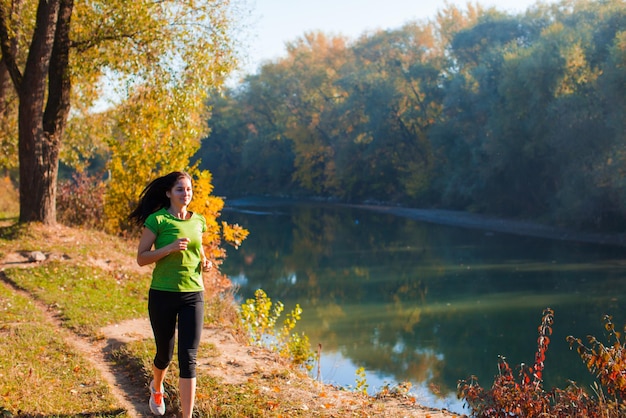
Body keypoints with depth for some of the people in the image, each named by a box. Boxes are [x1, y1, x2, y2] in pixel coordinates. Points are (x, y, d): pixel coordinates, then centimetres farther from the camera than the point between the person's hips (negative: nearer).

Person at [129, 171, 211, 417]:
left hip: (193, 295, 2)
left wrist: (204, 262, 2)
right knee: (165, 354, 14)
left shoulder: (198, 221, 6)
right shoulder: (157, 220, -7)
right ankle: (156, 388, 48)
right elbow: (141, 258, -9)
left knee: (188, 358, -7)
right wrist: (170, 247, -22)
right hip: (163, 295, -2)